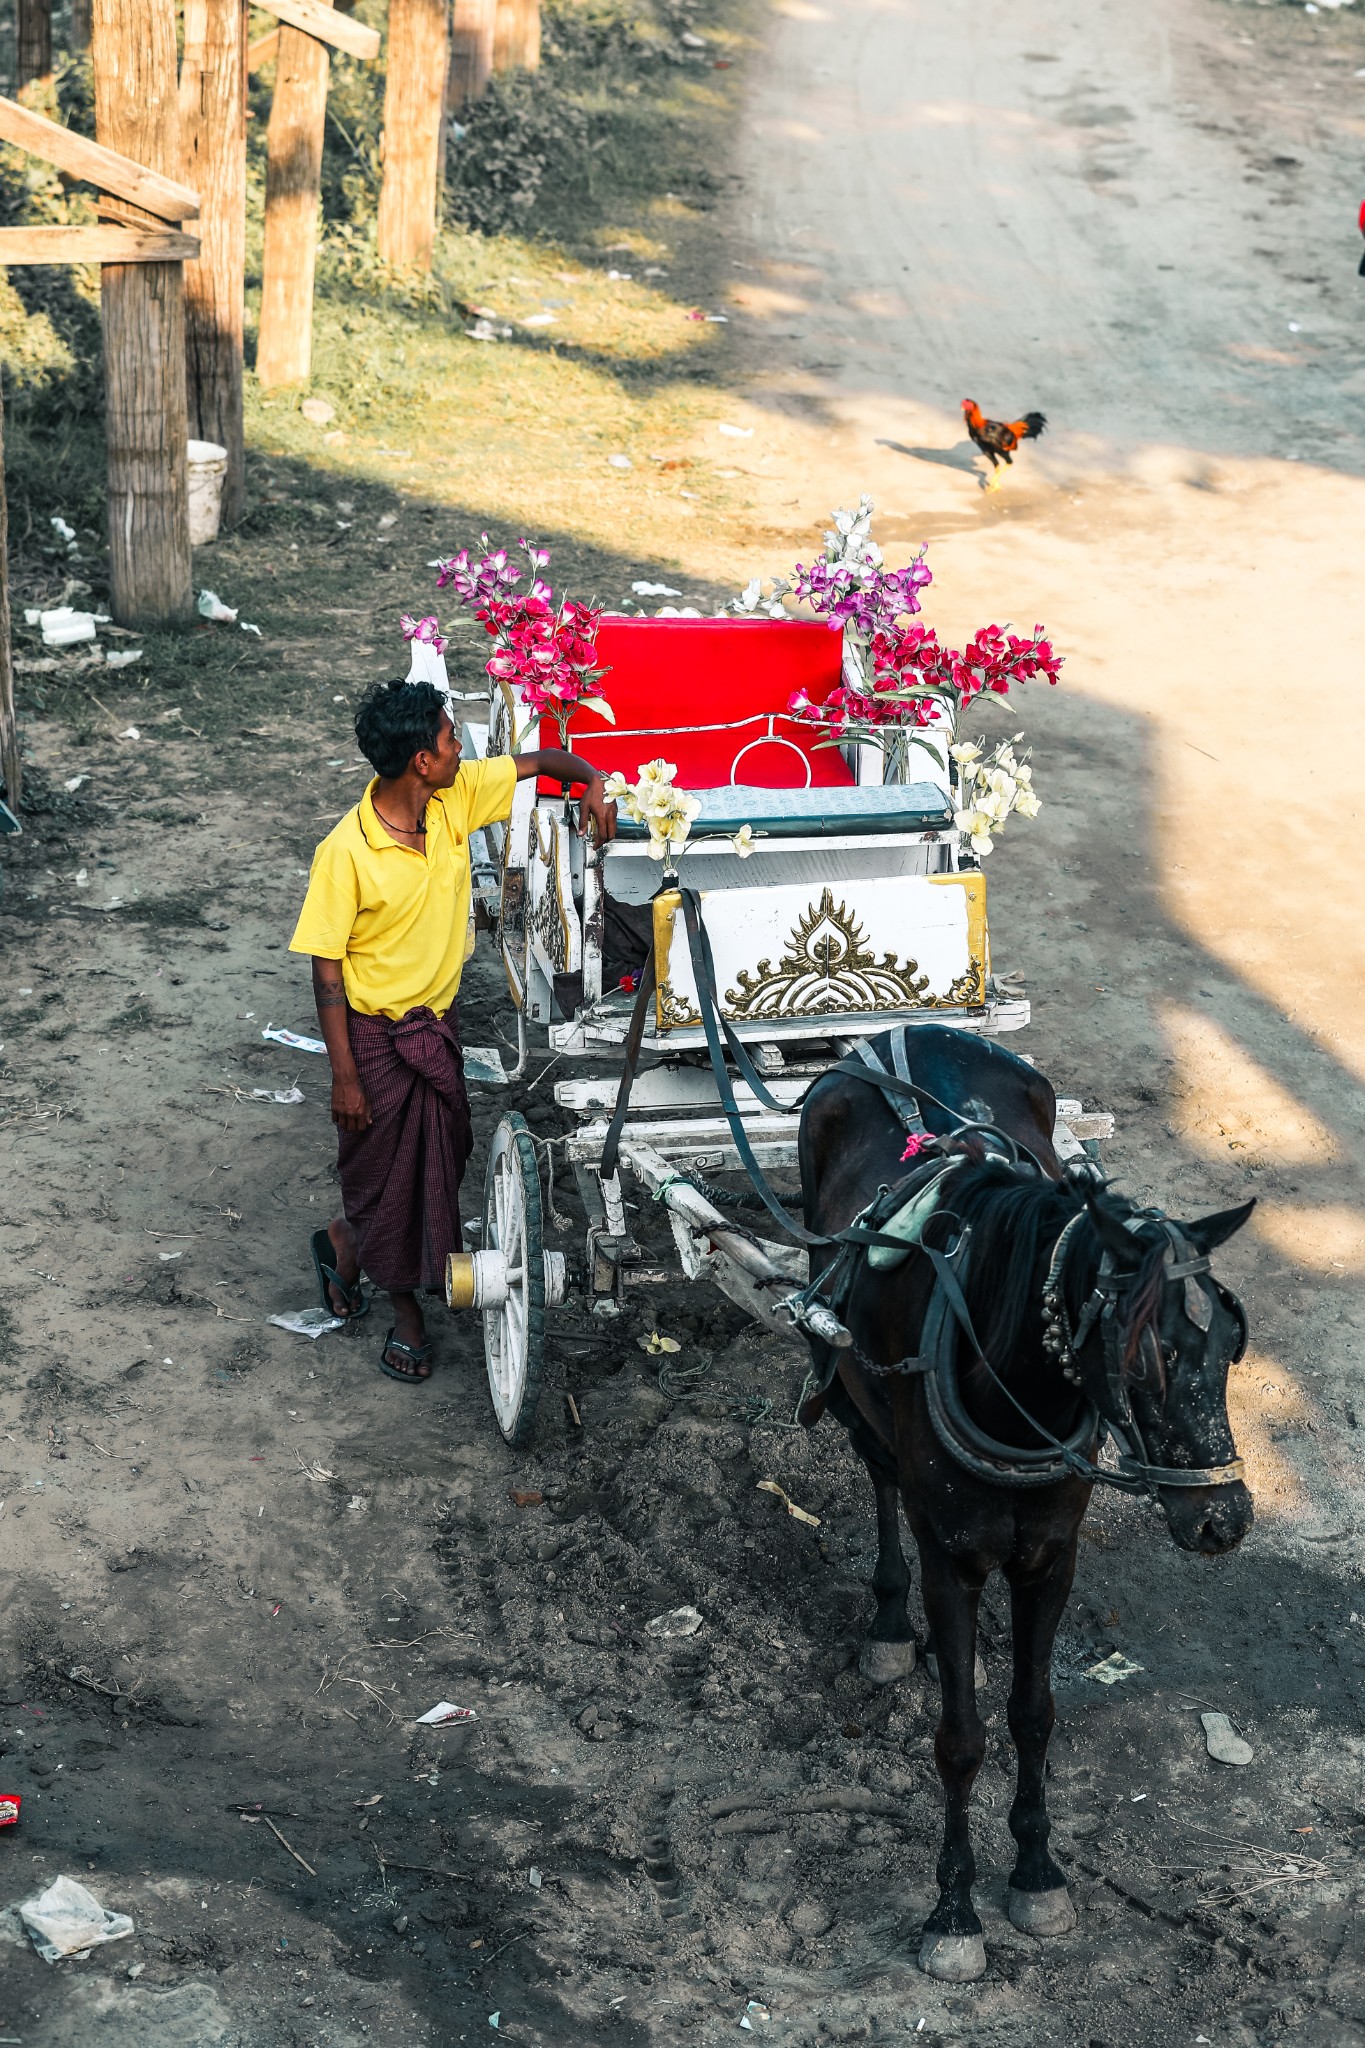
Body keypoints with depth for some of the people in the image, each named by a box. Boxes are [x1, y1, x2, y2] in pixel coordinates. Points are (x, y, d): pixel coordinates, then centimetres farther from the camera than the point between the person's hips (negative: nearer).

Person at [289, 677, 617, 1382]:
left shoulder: (457, 796, -9)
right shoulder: (347, 852, -25)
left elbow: (538, 760, 5)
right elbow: (327, 968, -18)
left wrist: (592, 781, -17)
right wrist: (344, 1077, -16)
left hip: (439, 1019, 6)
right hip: (378, 1035, -6)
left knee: (441, 1157, 17)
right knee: (386, 1170, 11)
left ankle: (345, 1239, 44)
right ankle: (404, 1309, 34)